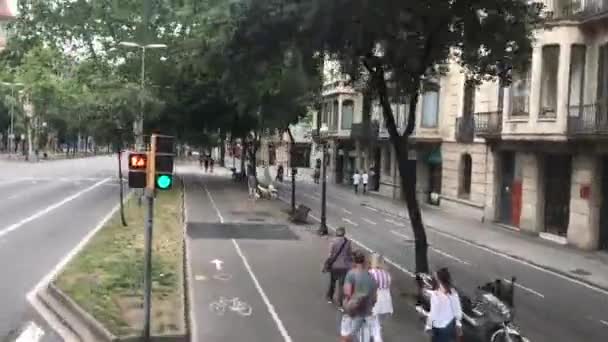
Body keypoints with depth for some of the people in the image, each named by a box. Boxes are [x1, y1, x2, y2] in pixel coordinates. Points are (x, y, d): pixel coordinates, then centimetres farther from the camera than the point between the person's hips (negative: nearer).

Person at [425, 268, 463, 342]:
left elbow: (433, 313, -21)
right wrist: (458, 324, 13)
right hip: (451, 325, 5)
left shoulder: (435, 294, -28)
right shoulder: (453, 292, -10)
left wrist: (428, 326, -6)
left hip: (439, 326, -5)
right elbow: (458, 310, -1)